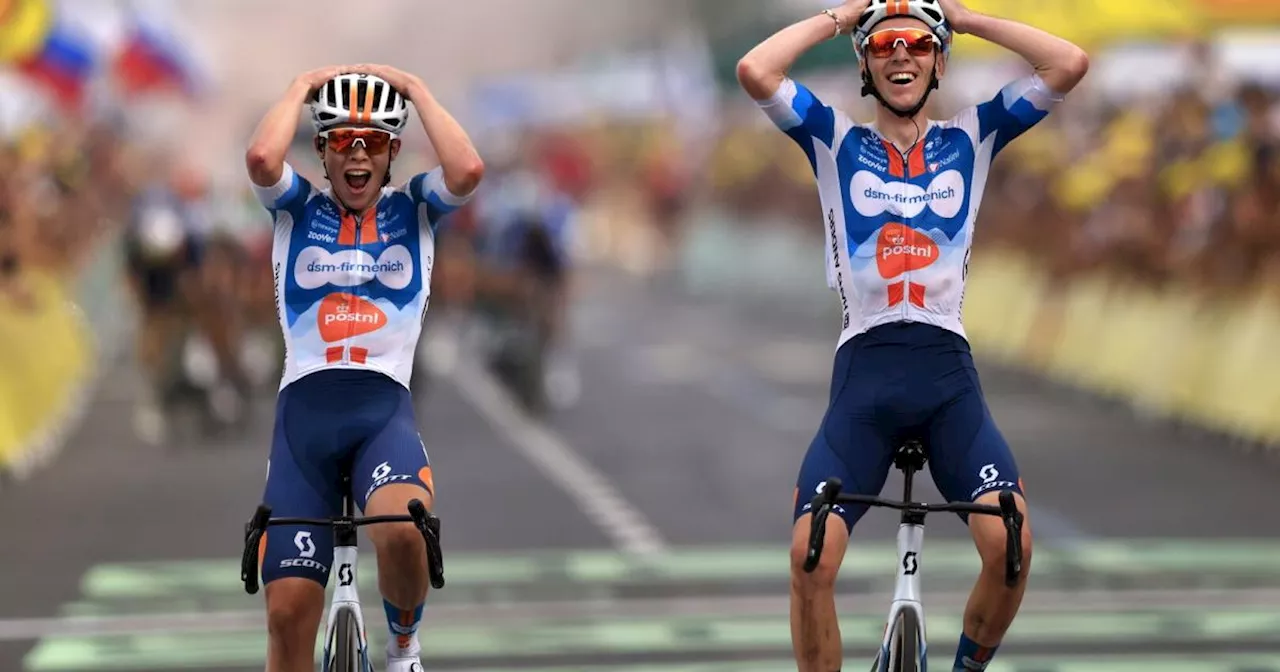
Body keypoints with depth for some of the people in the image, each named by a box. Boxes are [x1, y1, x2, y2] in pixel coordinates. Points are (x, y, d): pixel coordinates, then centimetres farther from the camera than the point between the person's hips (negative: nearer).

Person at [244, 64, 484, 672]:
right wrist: (301, 87, 2)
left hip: (384, 407, -1)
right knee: (289, 613, -5)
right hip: (304, 409, 1)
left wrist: (415, 89, 0)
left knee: (401, 531, -33)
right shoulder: (297, 208, 11)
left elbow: (467, 170, -11)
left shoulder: (413, 208, 11)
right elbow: (261, 158, -12)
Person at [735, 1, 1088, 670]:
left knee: (1010, 545, -20)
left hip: (948, 371, 1)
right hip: (864, 370, 0)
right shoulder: (836, 139, 9)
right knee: (810, 558, -18)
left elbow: (1069, 64, 1)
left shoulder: (971, 136, 12)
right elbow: (754, 70, -8)